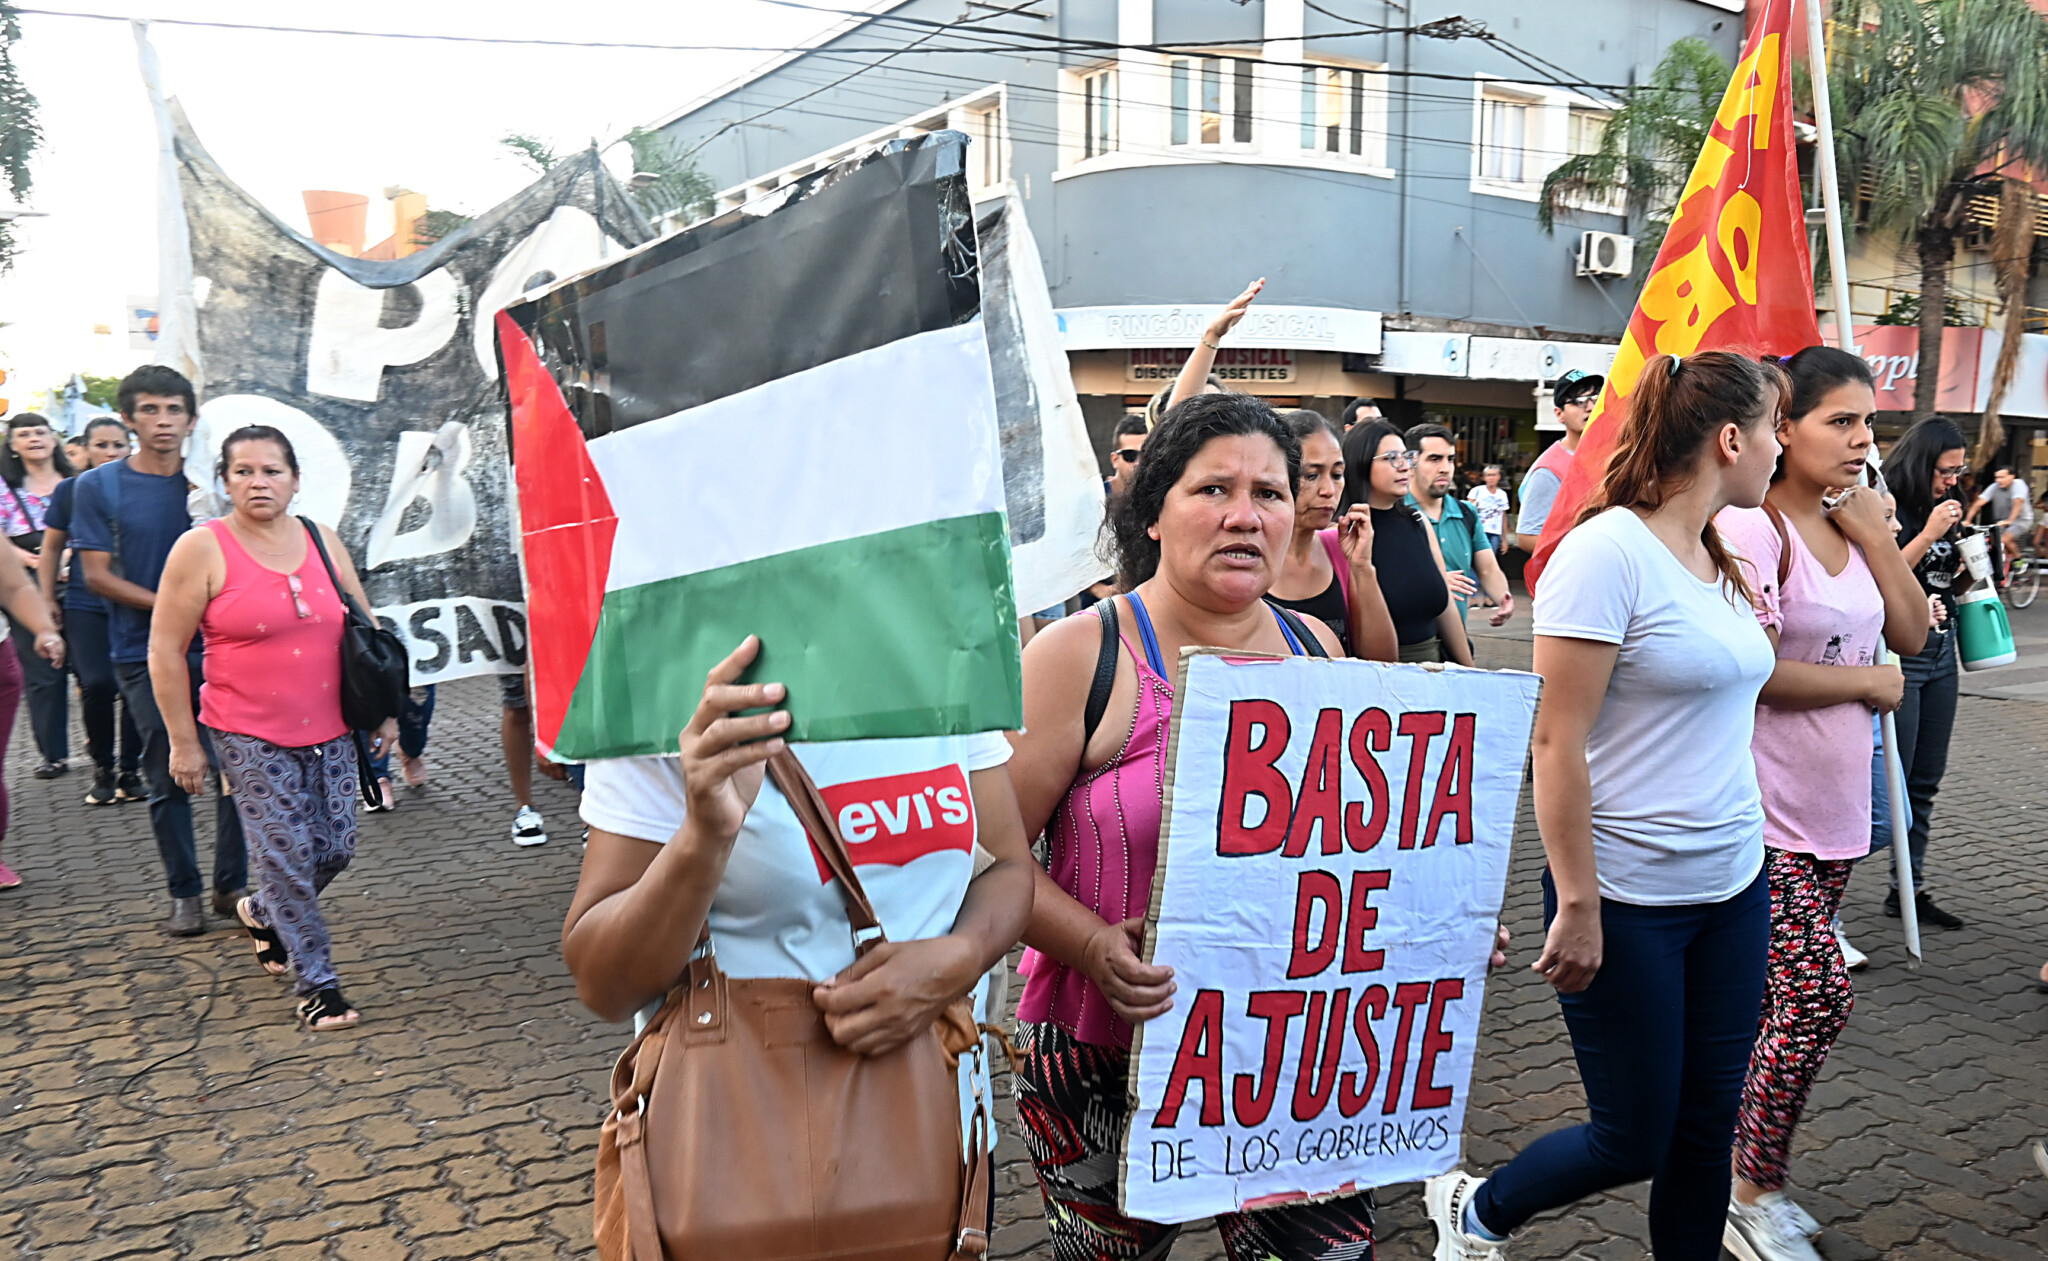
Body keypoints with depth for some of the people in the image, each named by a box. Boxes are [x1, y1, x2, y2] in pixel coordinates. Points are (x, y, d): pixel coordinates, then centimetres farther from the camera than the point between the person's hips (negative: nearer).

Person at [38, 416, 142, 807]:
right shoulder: (70, 490, 5)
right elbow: (51, 549, 13)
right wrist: (47, 600, 8)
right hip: (85, 605, 0)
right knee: (97, 684, -14)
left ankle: (129, 770, 13)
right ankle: (102, 769, 6)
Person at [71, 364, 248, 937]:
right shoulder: (99, 486, 0)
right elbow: (98, 576, -3)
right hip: (146, 656, -1)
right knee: (169, 781, 4)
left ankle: (232, 885, 16)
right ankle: (184, 893, 18)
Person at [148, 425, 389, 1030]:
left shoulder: (323, 542, 6)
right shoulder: (201, 549, -7)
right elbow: (166, 651, -5)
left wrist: (383, 709, 11)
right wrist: (183, 741, -5)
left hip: (329, 729, 5)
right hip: (249, 736, -4)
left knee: (336, 848, 7)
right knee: (288, 855, -5)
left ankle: (261, 912, 38)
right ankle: (317, 983, 10)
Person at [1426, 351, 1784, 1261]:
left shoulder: (1718, 559, 8)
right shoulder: (1607, 551, -17)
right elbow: (1557, 743, -19)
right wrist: (1577, 907, -19)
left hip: (1733, 889, 8)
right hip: (1629, 902, -7)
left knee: (1708, 1124, 13)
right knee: (1634, 1141, 5)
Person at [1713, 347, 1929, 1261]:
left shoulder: (1851, 525, 10)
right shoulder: (1752, 529, -15)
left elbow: (1912, 632, 8)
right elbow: (1756, 672, -20)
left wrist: (1874, 532, -1)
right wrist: (1870, 681, -7)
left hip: (1834, 809, 8)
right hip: (1760, 813, -8)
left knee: (1778, 1003, 13)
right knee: (1818, 995, -9)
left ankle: (1745, 1172, 27)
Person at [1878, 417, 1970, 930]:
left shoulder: (1946, 508, 12)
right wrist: (1929, 533, -22)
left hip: (1941, 651, 8)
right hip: (1898, 653, -8)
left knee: (1926, 780, 10)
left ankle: (1910, 888, 18)